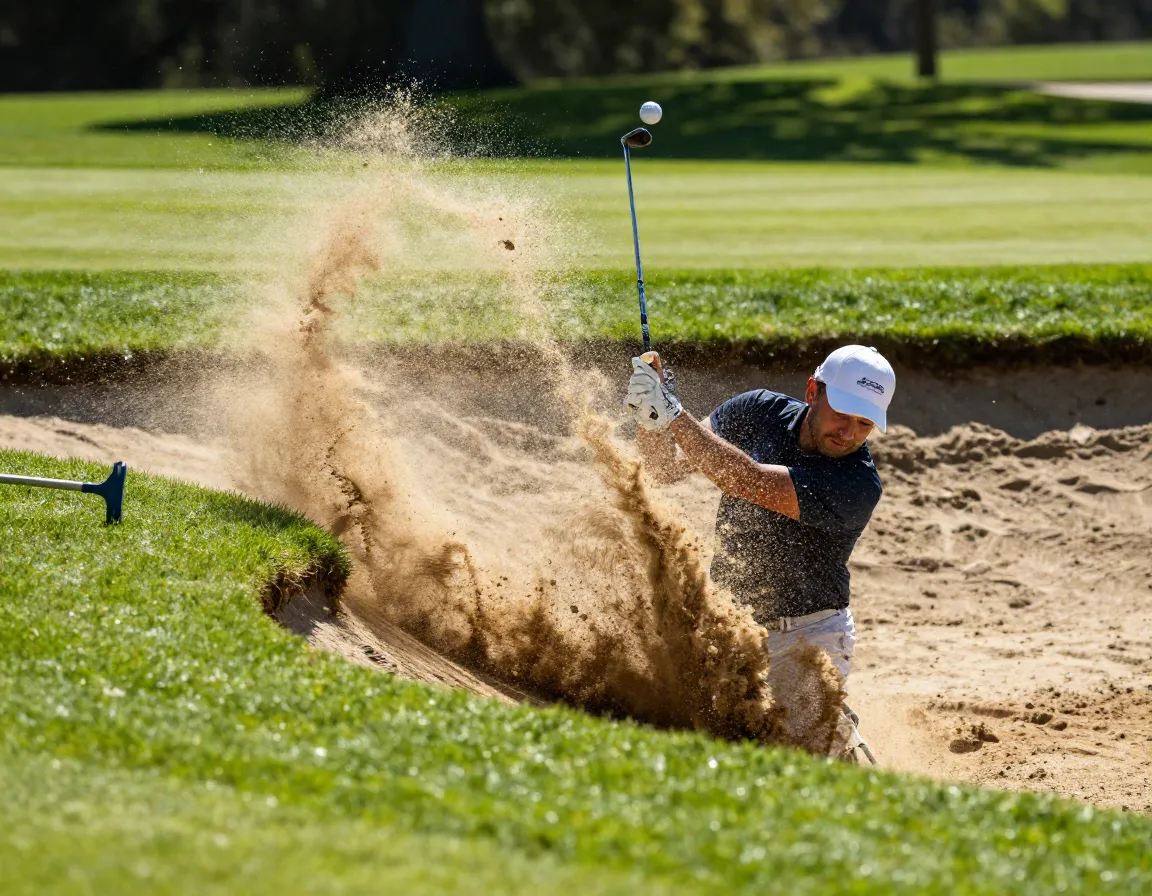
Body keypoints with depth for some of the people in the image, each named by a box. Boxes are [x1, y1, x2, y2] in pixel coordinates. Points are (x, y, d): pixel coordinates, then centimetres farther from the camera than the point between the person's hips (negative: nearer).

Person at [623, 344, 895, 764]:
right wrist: (650, 417, -23)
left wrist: (672, 414, -34)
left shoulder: (859, 487, -23)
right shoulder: (763, 412, -5)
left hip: (807, 634, -5)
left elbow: (748, 482, -32)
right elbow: (664, 467, -1)